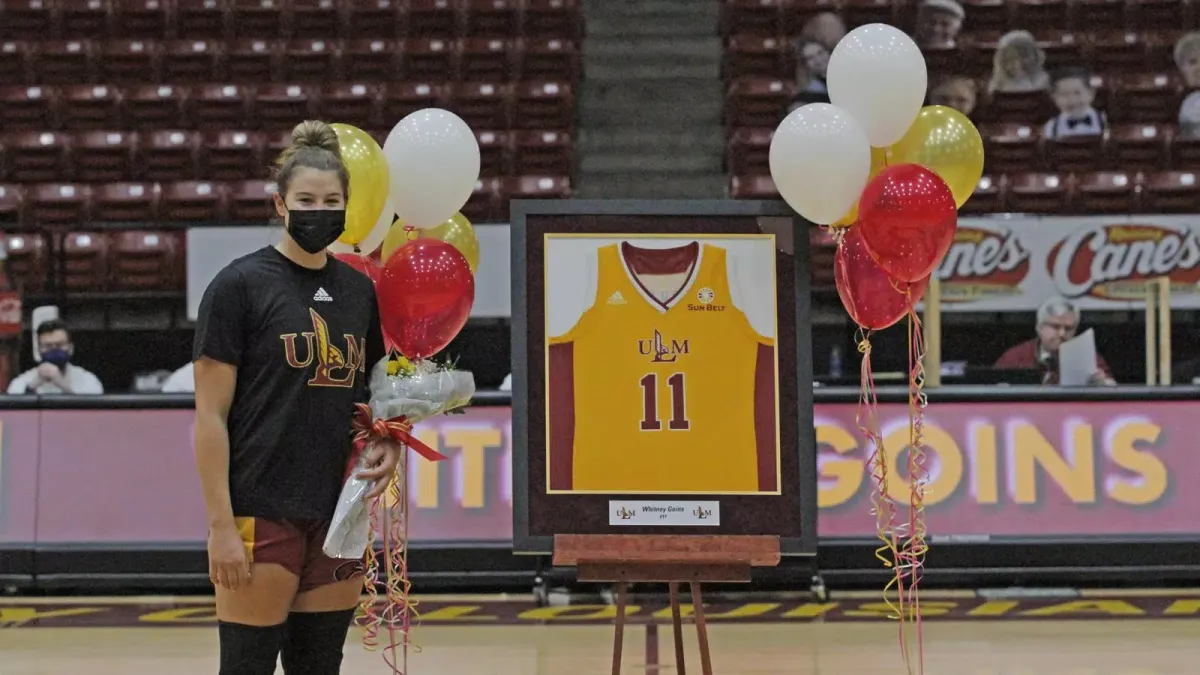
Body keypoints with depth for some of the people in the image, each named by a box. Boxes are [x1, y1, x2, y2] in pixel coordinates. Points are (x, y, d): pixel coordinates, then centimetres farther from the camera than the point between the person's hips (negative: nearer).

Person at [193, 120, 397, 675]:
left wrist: (389, 443, 0)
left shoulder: (360, 288, 11)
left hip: (339, 513, 6)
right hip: (262, 514, -5)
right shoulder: (240, 284, -5)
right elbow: (210, 415, -8)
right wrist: (220, 525, -14)